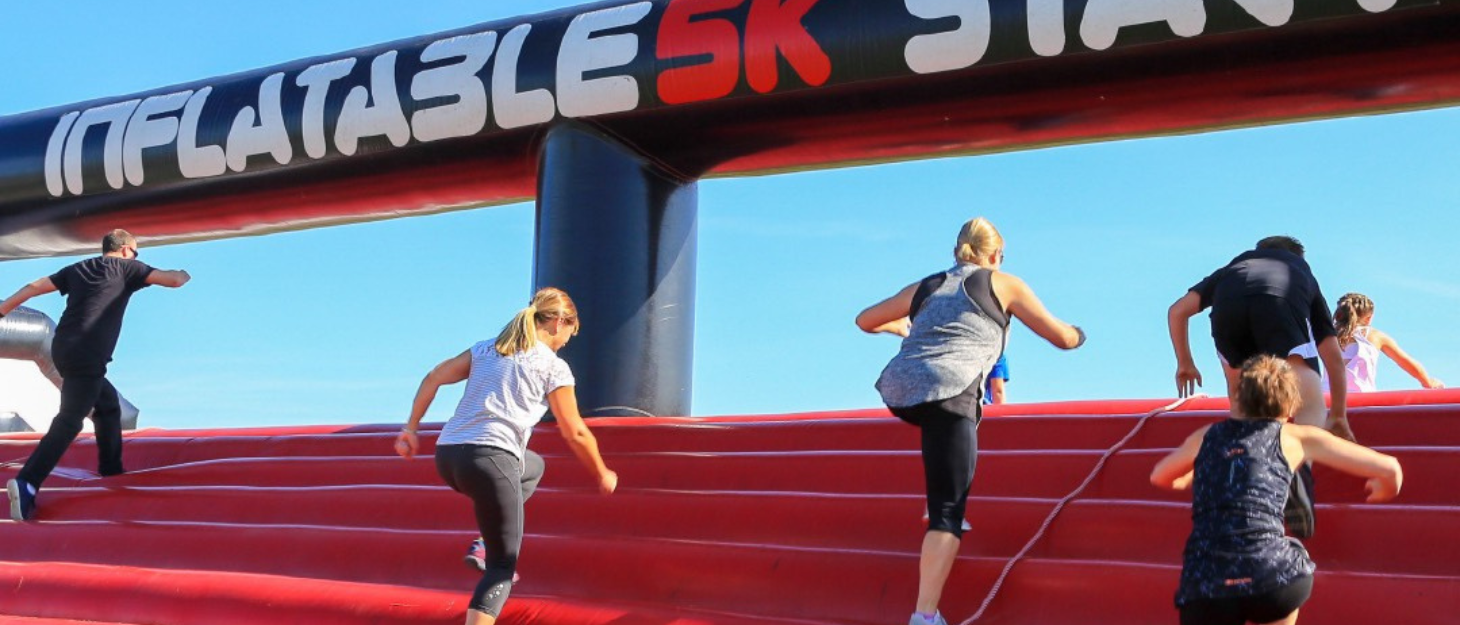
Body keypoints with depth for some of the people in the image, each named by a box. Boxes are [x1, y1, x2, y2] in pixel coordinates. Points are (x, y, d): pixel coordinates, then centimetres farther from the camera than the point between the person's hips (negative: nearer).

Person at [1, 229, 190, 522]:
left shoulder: (78, 269, 19)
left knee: (108, 403, 24)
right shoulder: (126, 267, 5)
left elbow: (34, 287, 12)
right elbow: (174, 280, 1)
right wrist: (184, 275, 24)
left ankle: (111, 470, 30)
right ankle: (26, 484, -24)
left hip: (63, 349, 8)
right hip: (86, 357, -8)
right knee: (69, 421, -12)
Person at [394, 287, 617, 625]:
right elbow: (575, 433, 5)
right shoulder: (554, 367, 4)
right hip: (491, 460, -6)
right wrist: (603, 475, 18)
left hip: (447, 456, 6)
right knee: (503, 566, 6)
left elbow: (433, 378, 16)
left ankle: (485, 545, 17)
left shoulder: (486, 350, 19)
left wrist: (411, 427, 21)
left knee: (533, 465, 34)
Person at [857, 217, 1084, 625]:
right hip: (947, 393, -5)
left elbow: (865, 320, 35)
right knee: (947, 511, -6)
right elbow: (1064, 338, 23)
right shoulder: (1003, 284, 18)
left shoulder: (927, 286, 27)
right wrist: (1079, 334, 46)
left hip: (897, 391, 5)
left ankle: (939, 506, 36)